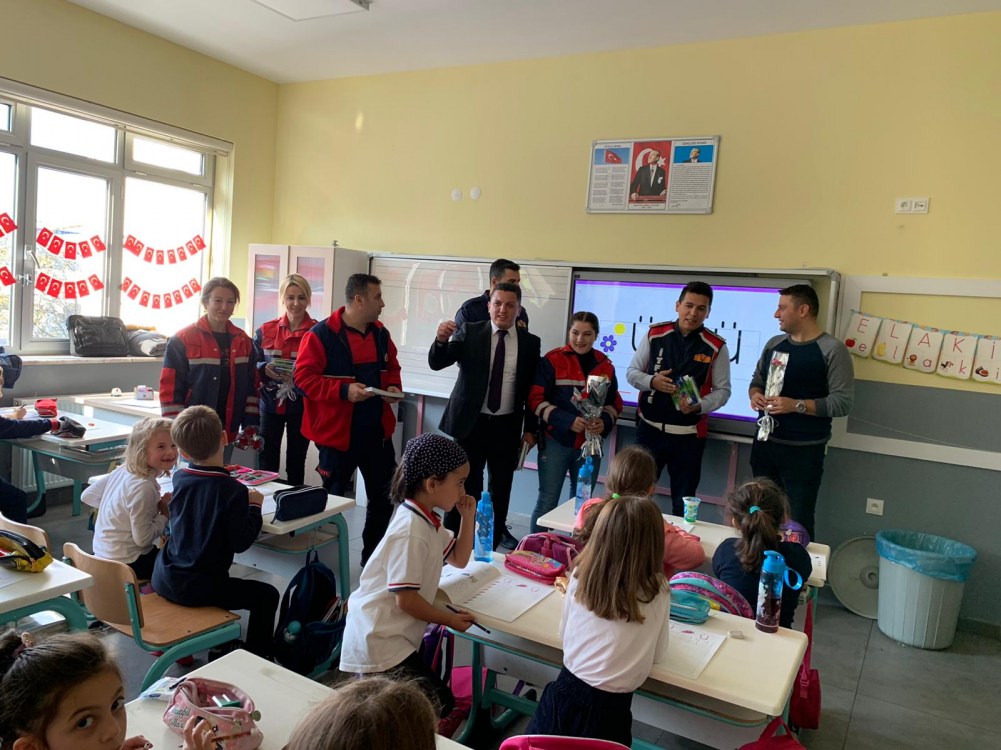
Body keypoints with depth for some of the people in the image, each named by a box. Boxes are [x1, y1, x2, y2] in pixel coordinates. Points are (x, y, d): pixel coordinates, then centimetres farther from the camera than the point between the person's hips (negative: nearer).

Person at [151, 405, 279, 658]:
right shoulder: (234, 491, -20)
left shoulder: (179, 478, -1)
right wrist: (254, 506, -4)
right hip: (199, 588, -6)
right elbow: (240, 542, -16)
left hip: (164, 581, 6)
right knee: (267, 595, 5)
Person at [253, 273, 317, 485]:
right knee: (267, 464, 7)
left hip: (301, 407, -2)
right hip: (270, 405, 2)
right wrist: (264, 369, -15)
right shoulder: (265, 331, 3)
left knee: (296, 464, 12)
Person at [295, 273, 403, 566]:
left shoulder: (380, 333, 7)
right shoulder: (321, 334, -13)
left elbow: (391, 368, 20)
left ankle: (373, 556, 29)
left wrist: (394, 386, -1)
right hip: (337, 432, -6)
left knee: (384, 496, 12)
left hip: (378, 432, 6)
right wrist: (344, 390, -24)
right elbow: (304, 376, -15)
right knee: (333, 498, 10)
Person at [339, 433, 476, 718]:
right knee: (439, 704, -10)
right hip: (379, 643, -9)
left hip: (389, 635, 9)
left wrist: (467, 518, 6)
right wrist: (450, 619, -8)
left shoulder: (427, 521, 7)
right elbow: (406, 600, -22)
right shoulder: (411, 533, -22)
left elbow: (459, 559, 19)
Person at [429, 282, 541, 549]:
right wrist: (441, 340, -33)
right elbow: (437, 363, -13)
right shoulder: (470, 332, -4)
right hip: (470, 422, -2)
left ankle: (497, 531, 35)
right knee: (464, 486, 4)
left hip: (507, 426, 2)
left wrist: (530, 428, 5)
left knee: (502, 485, 15)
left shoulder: (530, 342, 1)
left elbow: (532, 388, 6)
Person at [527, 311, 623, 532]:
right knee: (547, 501, 2)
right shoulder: (552, 360, -7)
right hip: (556, 441, -4)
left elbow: (614, 403, 12)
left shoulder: (606, 366, 4)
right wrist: (568, 421, -21)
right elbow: (536, 399, -9)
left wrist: (605, 422, -10)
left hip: (590, 444, 4)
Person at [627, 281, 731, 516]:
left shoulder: (716, 347, -6)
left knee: (683, 503, 13)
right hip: (649, 428, 1)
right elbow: (632, 372, 3)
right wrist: (652, 381, -18)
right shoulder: (655, 335, -3)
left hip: (688, 435, -1)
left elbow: (723, 390, -1)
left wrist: (698, 406, -20)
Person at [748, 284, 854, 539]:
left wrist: (797, 405, -24)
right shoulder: (774, 343, 10)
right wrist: (755, 395, -3)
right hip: (765, 443, 6)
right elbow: (756, 380, 20)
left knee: (799, 522, 0)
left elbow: (842, 402, -15)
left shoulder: (832, 349, -10)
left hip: (804, 450, -6)